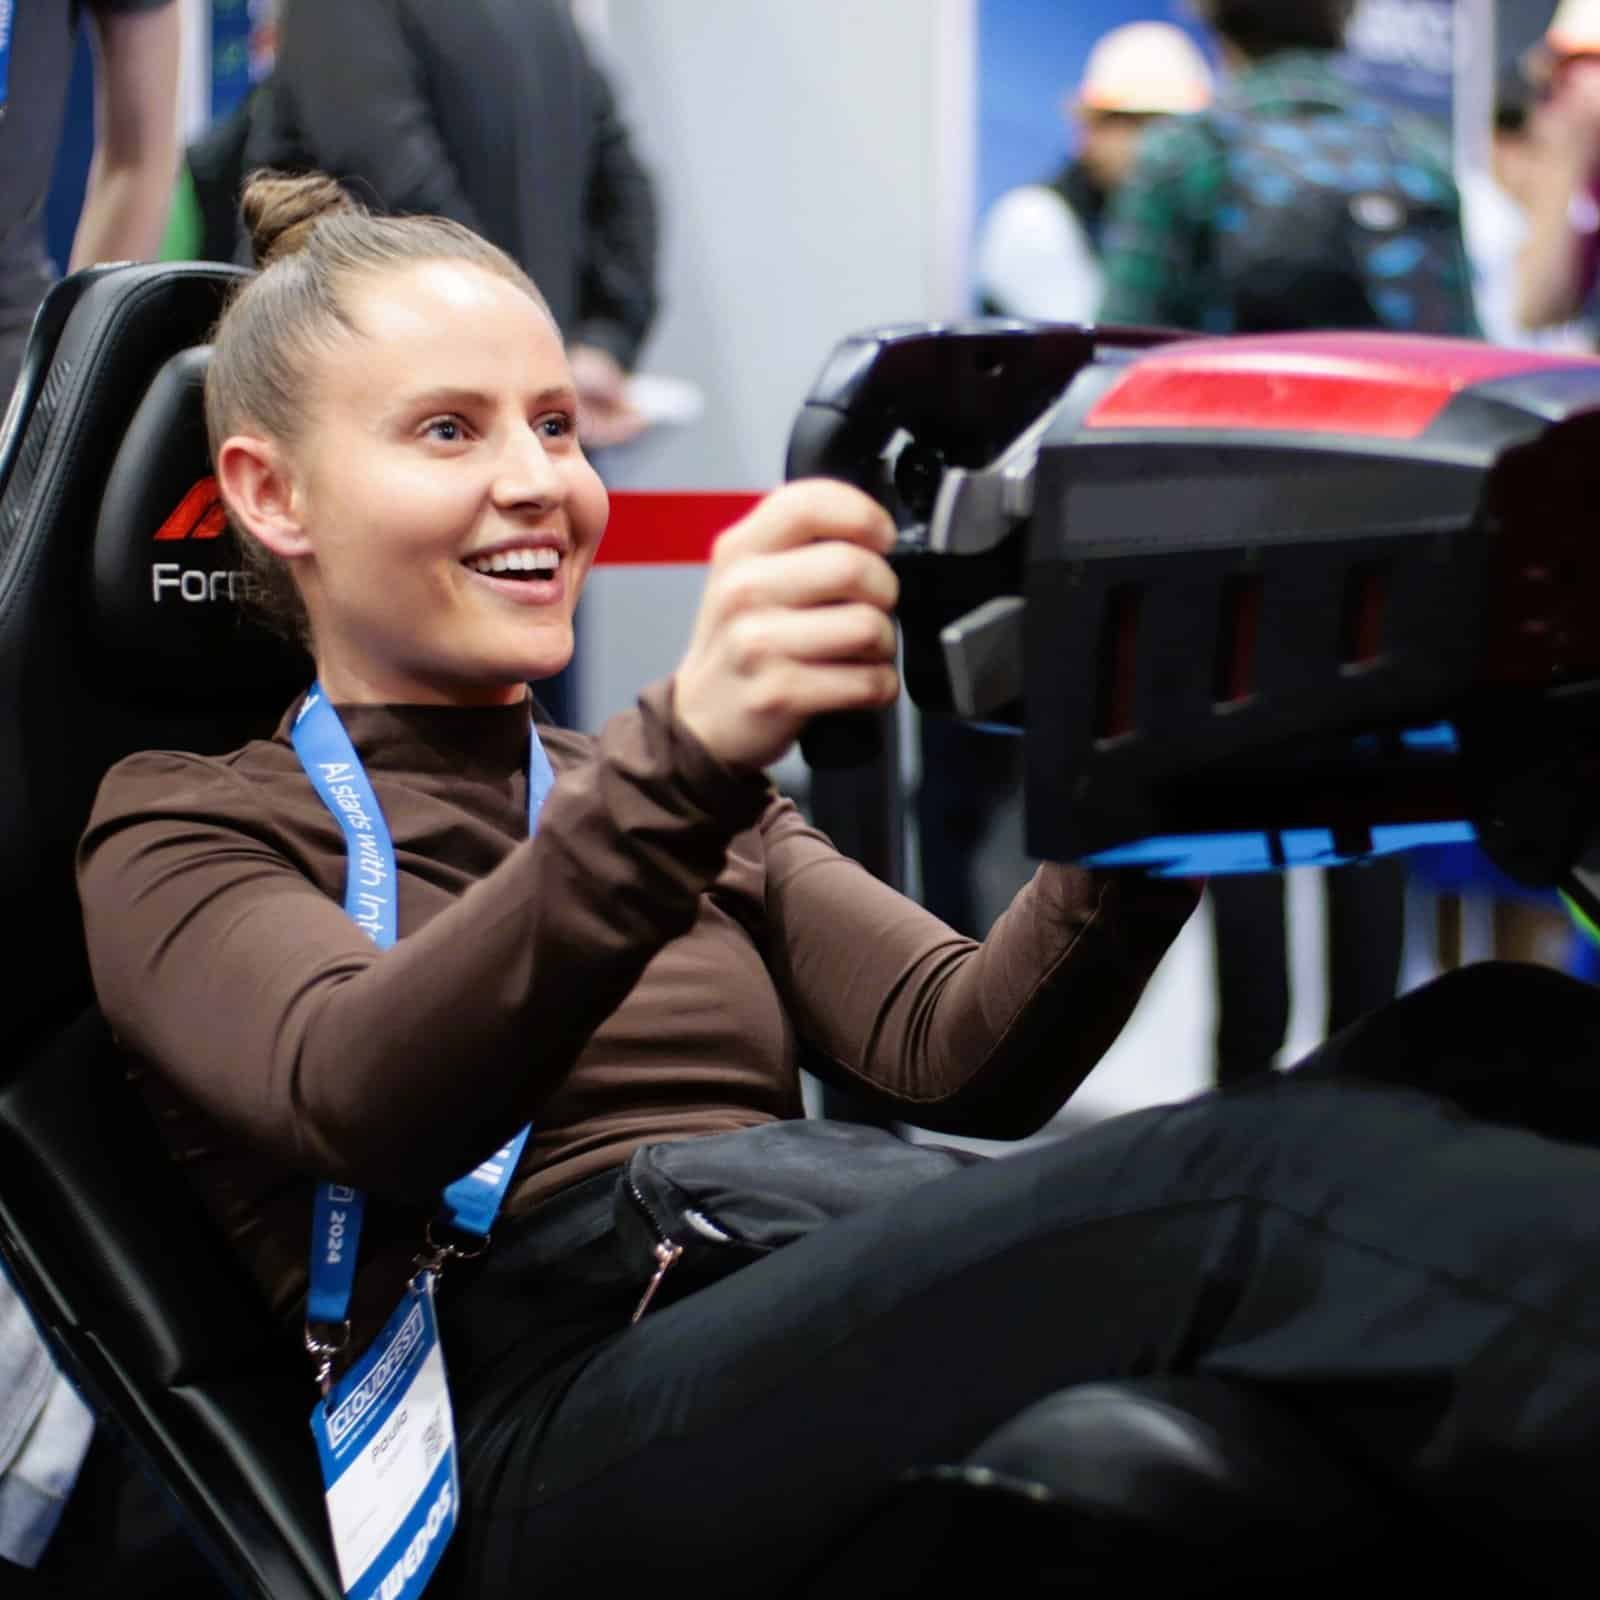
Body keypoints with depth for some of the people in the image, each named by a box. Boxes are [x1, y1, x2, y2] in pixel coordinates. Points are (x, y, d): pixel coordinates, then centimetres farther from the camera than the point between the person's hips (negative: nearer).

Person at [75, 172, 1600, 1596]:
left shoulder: (666, 804, 31)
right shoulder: (186, 830, 14)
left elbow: (959, 1052, 12)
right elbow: (357, 1104, -11)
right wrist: (685, 761, -28)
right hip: (549, 1425, -5)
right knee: (1256, 1179, -35)